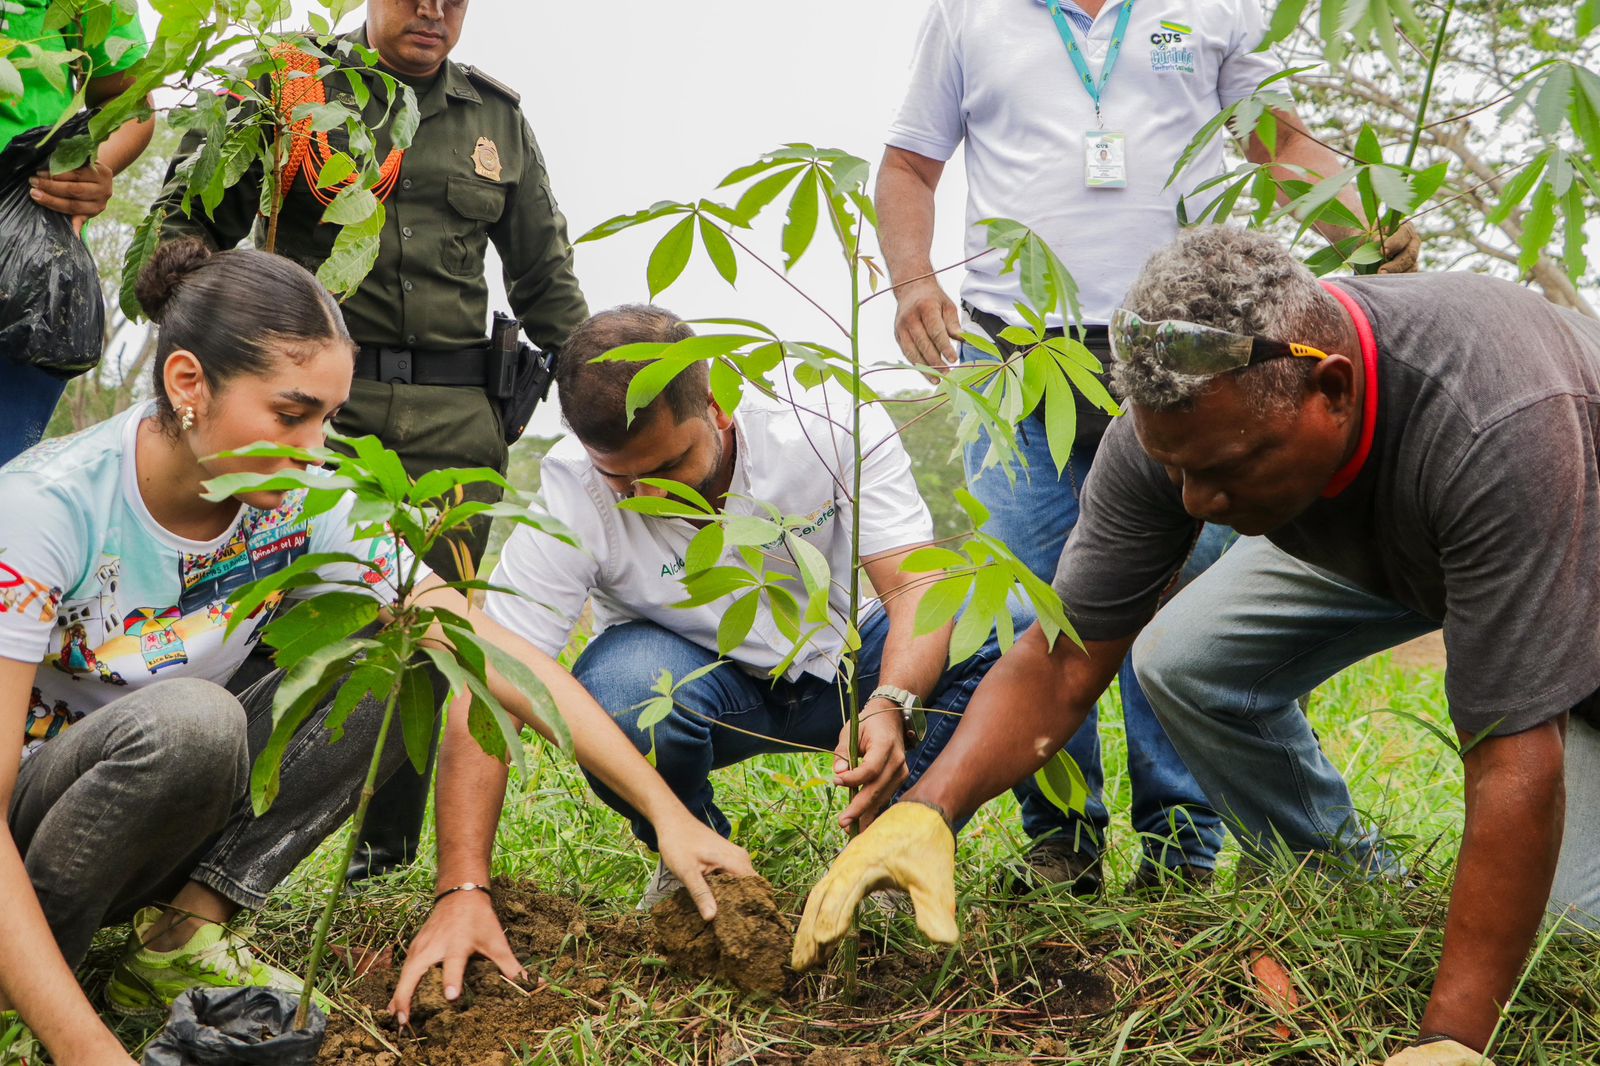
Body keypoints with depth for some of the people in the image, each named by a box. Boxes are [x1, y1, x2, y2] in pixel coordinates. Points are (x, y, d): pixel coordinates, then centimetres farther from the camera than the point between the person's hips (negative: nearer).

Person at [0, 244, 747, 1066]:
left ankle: (181, 937, -13)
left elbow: (495, 654, -13)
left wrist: (665, 809, -19)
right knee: (189, 718, -37)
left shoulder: (302, 504, -12)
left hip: (181, 824, 5)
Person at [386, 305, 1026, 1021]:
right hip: (696, 678, 0)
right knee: (617, 693, -37)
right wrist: (462, 892, -40)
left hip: (842, 662, 1)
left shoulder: (833, 426, -23)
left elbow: (918, 587, -26)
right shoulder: (573, 497, -25)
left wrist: (890, 705, -49)